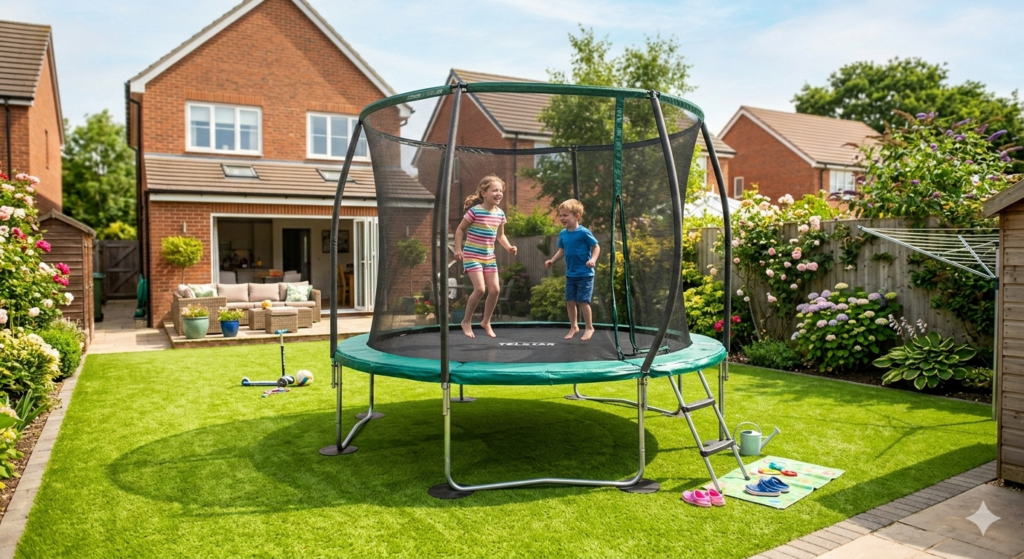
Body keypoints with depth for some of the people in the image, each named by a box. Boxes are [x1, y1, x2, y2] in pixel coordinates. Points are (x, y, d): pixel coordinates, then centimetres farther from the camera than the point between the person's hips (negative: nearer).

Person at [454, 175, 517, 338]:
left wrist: (509, 247, 1)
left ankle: (486, 322, 21)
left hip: (489, 257, 6)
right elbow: (460, 229, -6)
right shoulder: (474, 211, -14)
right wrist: (458, 249, -13)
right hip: (472, 255, -6)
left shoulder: (500, 214, 4)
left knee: (494, 289, 1)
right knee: (480, 289, -16)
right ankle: (466, 322, 3)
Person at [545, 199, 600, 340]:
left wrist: (593, 259, -25)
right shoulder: (563, 234, 4)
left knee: (583, 301, -6)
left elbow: (596, 247, -9)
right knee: (570, 301, 10)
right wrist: (552, 261, 3)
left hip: (585, 274, -6)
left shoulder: (584, 232, -15)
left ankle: (589, 327, 12)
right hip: (570, 274, 6)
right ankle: (574, 326, 27)